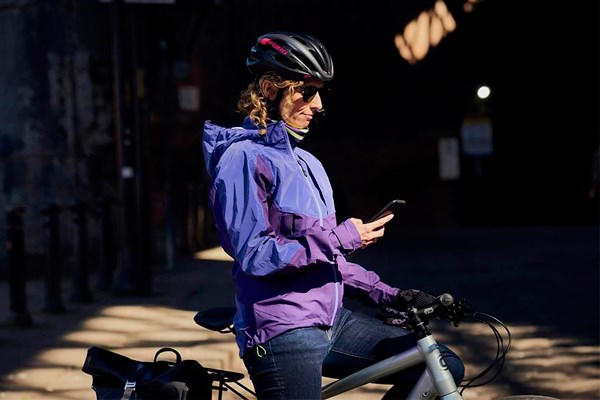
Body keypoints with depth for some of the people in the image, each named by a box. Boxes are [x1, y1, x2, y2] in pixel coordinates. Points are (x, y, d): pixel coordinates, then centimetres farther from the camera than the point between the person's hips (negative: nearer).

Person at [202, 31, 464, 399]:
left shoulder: (305, 162, 17)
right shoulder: (244, 157, -10)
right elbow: (254, 256, -19)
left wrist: (386, 293, 10)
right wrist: (341, 238, -15)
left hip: (331, 322, 8)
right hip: (282, 335, -8)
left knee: (444, 367, 0)